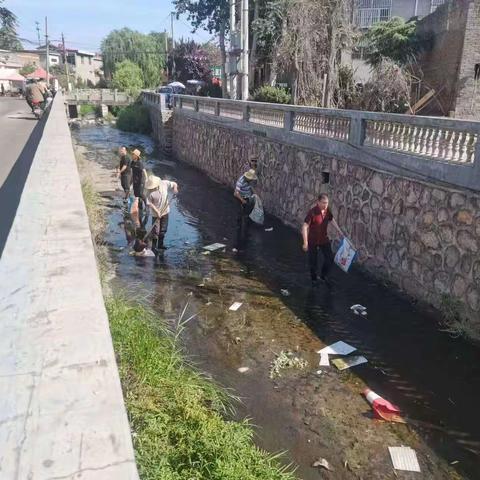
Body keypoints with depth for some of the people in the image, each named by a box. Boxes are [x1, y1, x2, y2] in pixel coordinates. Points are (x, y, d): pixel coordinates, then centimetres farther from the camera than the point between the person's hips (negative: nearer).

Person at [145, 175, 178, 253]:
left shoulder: (165, 183, -11)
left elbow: (174, 184, 3)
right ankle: (154, 247, 14)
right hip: (156, 213, -4)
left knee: (163, 229, 16)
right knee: (155, 230, -1)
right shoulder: (150, 192, -20)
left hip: (165, 211, 4)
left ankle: (160, 244, 34)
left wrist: (175, 188, -19)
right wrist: (157, 211, -22)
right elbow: (149, 203, -15)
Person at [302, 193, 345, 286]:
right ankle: (314, 279, 33)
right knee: (313, 262, 9)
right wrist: (305, 243, -29)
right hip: (313, 241, -5)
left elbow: (332, 220, 11)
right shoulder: (312, 212, -26)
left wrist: (340, 232, 14)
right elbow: (304, 227, -26)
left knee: (330, 258, 6)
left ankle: (323, 275, 31)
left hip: (324, 239, 5)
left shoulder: (327, 210, -8)